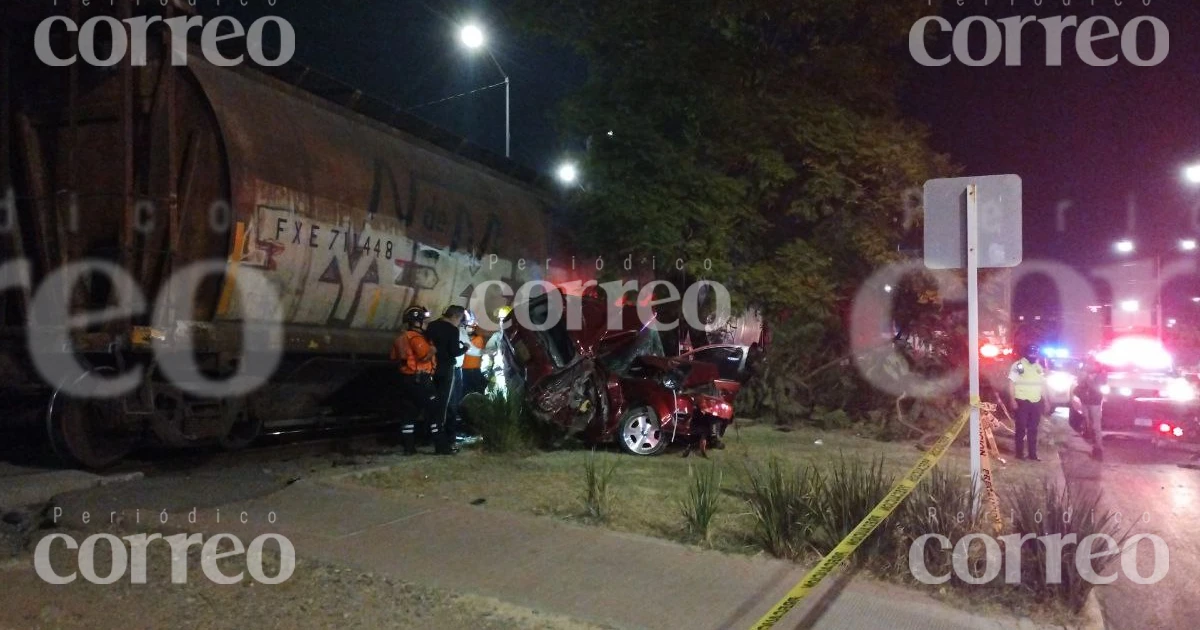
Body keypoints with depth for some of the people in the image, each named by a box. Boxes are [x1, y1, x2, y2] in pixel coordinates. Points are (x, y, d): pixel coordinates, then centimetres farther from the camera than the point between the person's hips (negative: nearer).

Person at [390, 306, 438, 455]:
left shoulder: (402, 338, 15)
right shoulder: (416, 337, -15)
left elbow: (395, 358, 16)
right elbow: (426, 355, -26)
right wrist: (434, 348, -10)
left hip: (407, 378, 10)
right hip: (420, 379, -10)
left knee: (410, 412, 11)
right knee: (434, 410, -4)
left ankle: (408, 446, 11)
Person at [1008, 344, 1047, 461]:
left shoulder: (1039, 367, 13)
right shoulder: (1018, 365, -8)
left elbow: (1042, 385, 19)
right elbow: (1012, 383, -12)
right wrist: (1013, 399, -19)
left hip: (1036, 402, 6)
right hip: (1022, 402, -6)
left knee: (1033, 429, 12)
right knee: (1021, 428, 0)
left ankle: (1033, 454, 18)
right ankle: (1020, 453, 7)